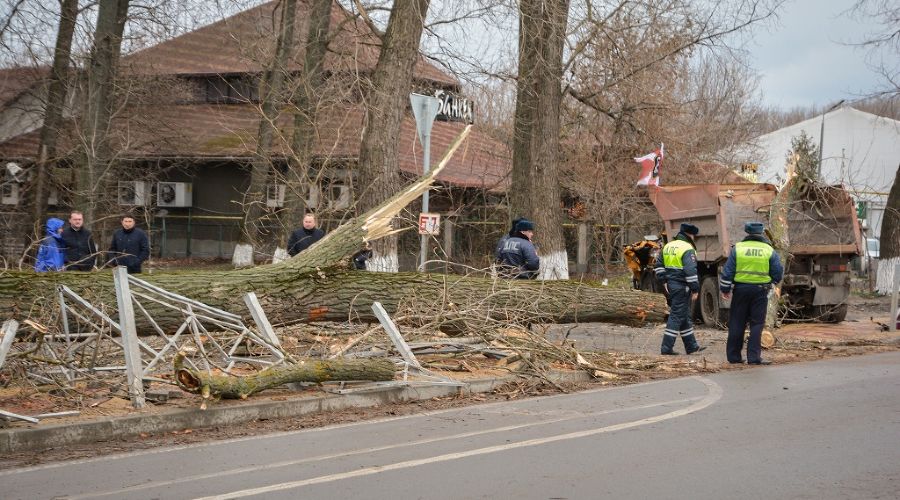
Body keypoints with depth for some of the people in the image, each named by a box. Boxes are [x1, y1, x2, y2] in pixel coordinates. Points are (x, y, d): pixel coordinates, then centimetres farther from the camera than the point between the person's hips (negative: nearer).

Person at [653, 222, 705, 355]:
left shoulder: (668, 246, 12)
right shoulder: (687, 249, -15)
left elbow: (659, 265, 15)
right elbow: (691, 271, -21)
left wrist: (663, 281, 15)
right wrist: (695, 289, -17)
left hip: (671, 285, 9)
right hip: (681, 288, -9)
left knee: (685, 316, 17)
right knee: (677, 316, -4)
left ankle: (692, 346, 25)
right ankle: (667, 347, -3)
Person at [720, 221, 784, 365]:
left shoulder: (737, 248, -1)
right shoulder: (769, 250, 0)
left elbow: (728, 271, -3)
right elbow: (778, 272, 1)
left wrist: (725, 289, 6)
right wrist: (770, 283, 20)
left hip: (740, 289, 1)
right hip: (760, 291, 0)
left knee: (737, 324, 8)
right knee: (757, 324, 4)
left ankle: (733, 356, 13)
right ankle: (753, 357, -2)